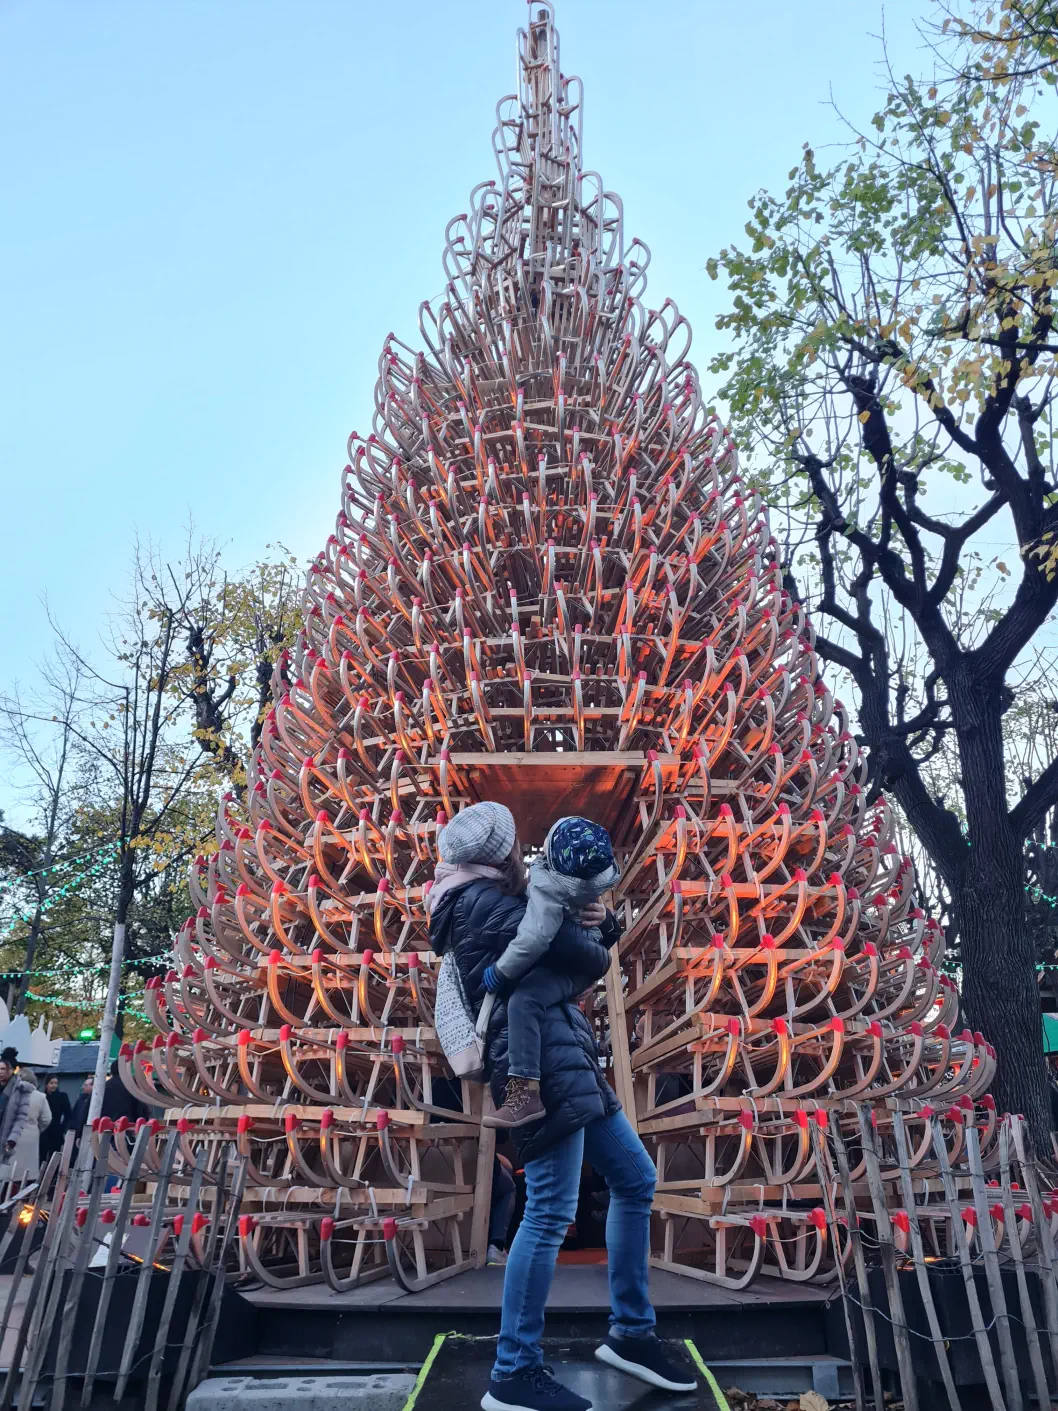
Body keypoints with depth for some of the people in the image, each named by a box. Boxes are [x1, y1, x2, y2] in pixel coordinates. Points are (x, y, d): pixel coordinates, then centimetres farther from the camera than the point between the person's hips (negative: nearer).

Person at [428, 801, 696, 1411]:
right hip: (541, 1059, -11)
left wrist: (600, 920, -2)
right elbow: (585, 959, -17)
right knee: (552, 1212, -8)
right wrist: (594, 946, 6)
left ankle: (631, 1333, 27)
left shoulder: (499, 901, 21)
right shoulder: (484, 900, -10)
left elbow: (592, 940, 21)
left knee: (636, 1179, 16)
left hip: (568, 1061, 11)